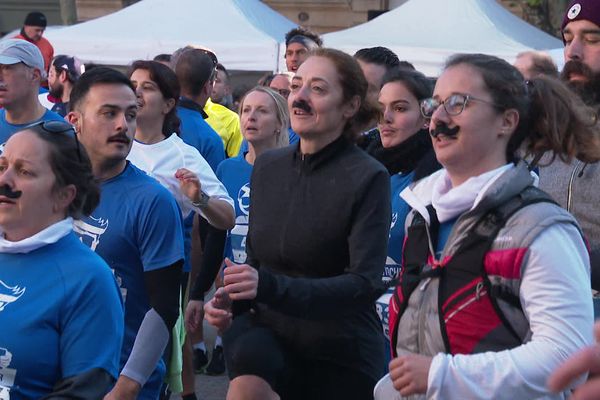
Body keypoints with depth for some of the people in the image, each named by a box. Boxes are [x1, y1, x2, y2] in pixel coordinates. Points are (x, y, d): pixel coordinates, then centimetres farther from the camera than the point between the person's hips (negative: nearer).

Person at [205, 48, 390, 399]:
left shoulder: (368, 178, -11)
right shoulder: (268, 166, 7)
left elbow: (365, 283, -18)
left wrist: (270, 286, -30)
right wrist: (230, 300, -4)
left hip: (341, 355, -3)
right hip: (272, 330, 3)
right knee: (248, 356, -29)